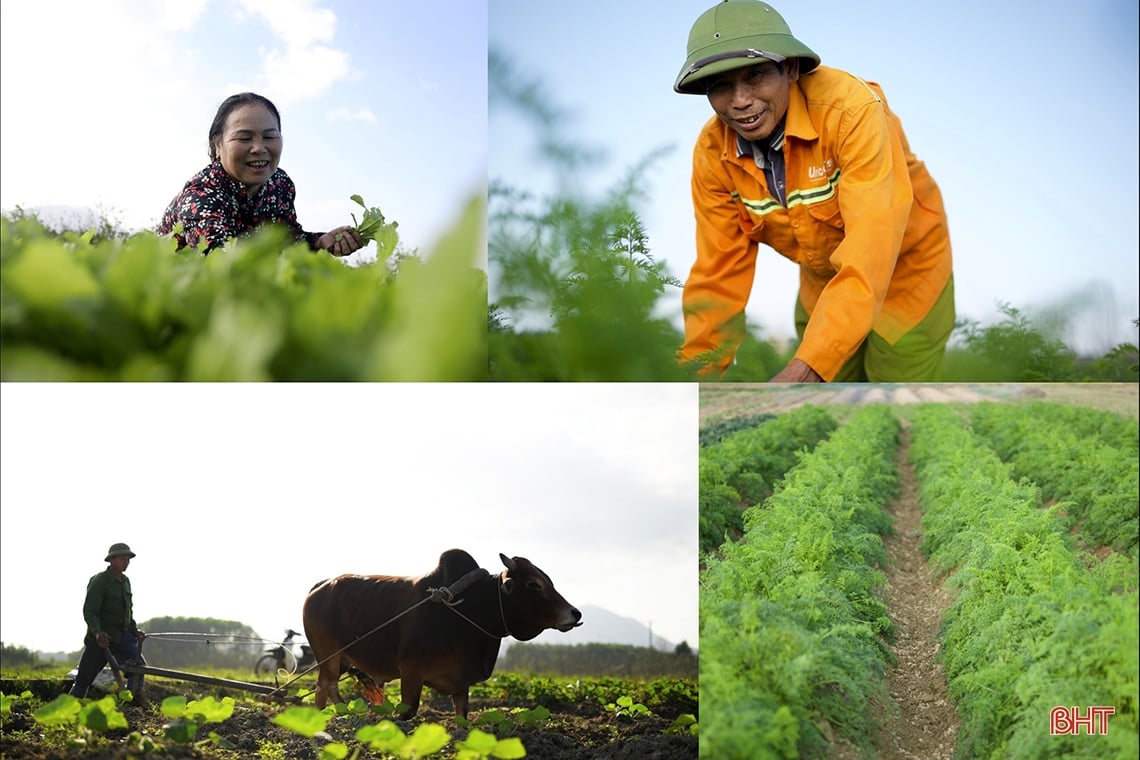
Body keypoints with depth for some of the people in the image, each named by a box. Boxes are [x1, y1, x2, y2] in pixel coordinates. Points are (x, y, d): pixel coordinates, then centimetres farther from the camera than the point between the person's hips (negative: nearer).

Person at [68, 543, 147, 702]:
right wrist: (97, 632, -35)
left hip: (123, 637, 6)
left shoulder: (125, 581, 10)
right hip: (100, 638, -6)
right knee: (83, 679, -1)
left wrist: (135, 631, 12)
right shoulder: (99, 581, -13)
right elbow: (89, 611, -20)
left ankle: (134, 701, -3)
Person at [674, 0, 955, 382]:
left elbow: (870, 254, -40)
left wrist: (805, 370, -48)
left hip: (905, 272, -4)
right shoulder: (713, 152, -17)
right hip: (821, 283, 4)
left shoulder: (852, 110, -34)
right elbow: (719, 272, -11)